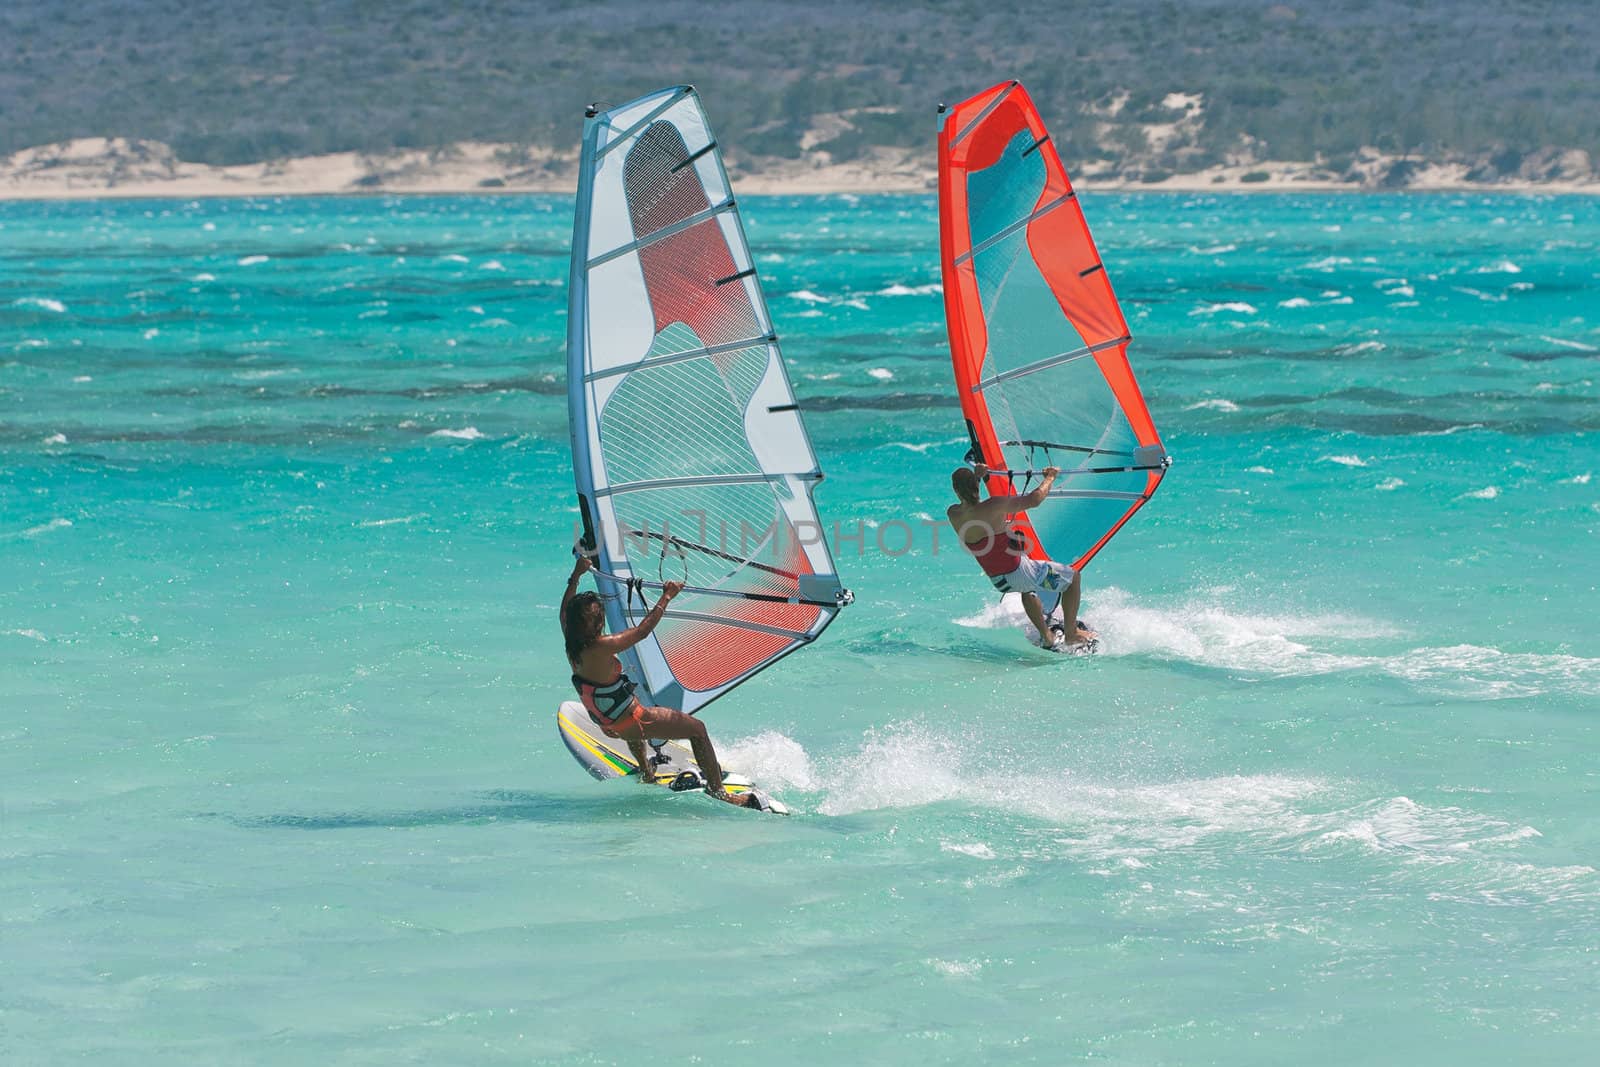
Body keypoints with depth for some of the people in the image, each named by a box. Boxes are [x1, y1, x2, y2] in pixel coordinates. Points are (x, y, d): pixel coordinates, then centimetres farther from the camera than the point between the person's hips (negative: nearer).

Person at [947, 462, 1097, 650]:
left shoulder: (953, 514, -8)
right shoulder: (993, 507, -27)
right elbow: (1034, 500, -22)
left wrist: (977, 476, 29)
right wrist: (1050, 477, -5)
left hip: (998, 581, 7)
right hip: (1018, 574, -7)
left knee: (1027, 587, 41)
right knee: (1073, 576, 15)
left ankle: (1047, 638, 42)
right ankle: (1071, 634, 19)